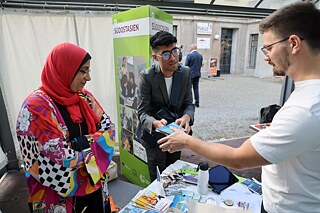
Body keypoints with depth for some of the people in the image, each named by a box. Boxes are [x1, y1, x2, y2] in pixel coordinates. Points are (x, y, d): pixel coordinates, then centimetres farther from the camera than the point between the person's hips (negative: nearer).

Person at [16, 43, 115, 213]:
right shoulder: (36, 107, -21)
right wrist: (92, 145, -12)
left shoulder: (84, 97, -1)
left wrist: (82, 142, -21)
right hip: (60, 199, -5)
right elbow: (58, 161, -25)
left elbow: (109, 128, -5)